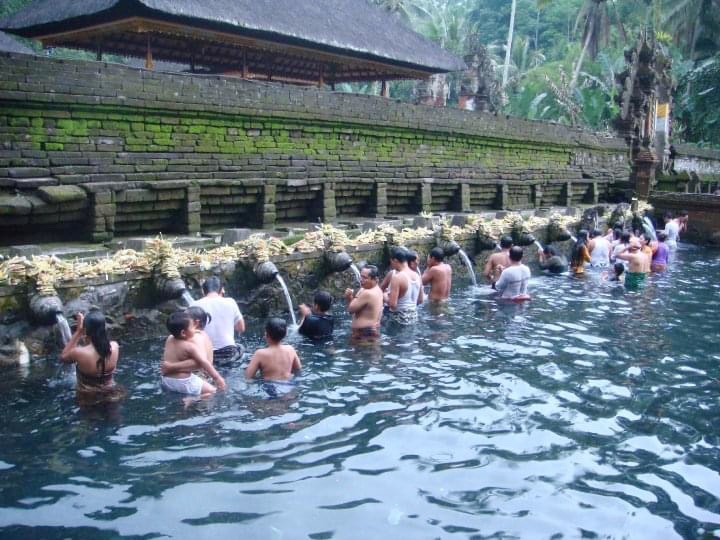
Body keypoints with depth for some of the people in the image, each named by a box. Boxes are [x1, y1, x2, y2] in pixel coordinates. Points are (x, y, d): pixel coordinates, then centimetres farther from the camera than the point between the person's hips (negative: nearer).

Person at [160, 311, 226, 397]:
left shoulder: (169, 339, 1)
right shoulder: (190, 347, -19)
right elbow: (204, 363, -24)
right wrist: (217, 377, -25)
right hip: (183, 382, -8)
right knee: (212, 391, -2)